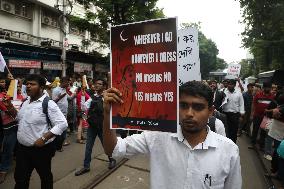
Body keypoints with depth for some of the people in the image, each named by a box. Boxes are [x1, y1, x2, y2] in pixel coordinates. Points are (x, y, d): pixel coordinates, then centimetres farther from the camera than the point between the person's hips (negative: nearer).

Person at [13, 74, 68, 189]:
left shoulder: (48, 104, -19)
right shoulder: (25, 102, 6)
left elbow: (62, 124, -24)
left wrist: (43, 138, -26)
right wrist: (12, 109, 4)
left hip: (40, 149, -7)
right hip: (22, 148, 7)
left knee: (45, 177, 16)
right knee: (20, 179, 20)